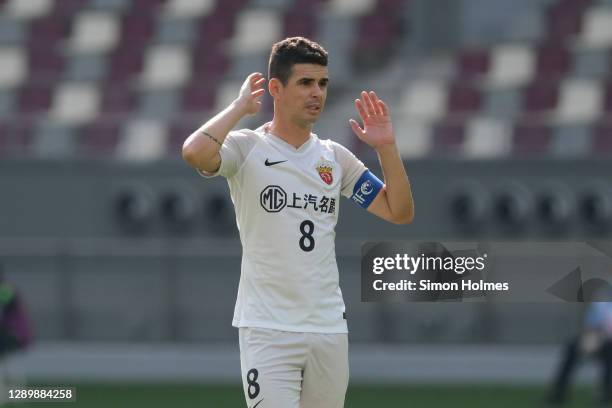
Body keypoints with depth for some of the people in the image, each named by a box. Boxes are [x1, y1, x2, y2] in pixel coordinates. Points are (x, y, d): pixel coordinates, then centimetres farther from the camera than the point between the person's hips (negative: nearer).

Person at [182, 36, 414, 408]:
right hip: (268, 331, -5)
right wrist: (240, 107, -12)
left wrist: (387, 148, -1)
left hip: (329, 330, 5)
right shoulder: (246, 148, -3)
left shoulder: (335, 157, 12)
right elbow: (195, 153, -26)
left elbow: (400, 212, 11)